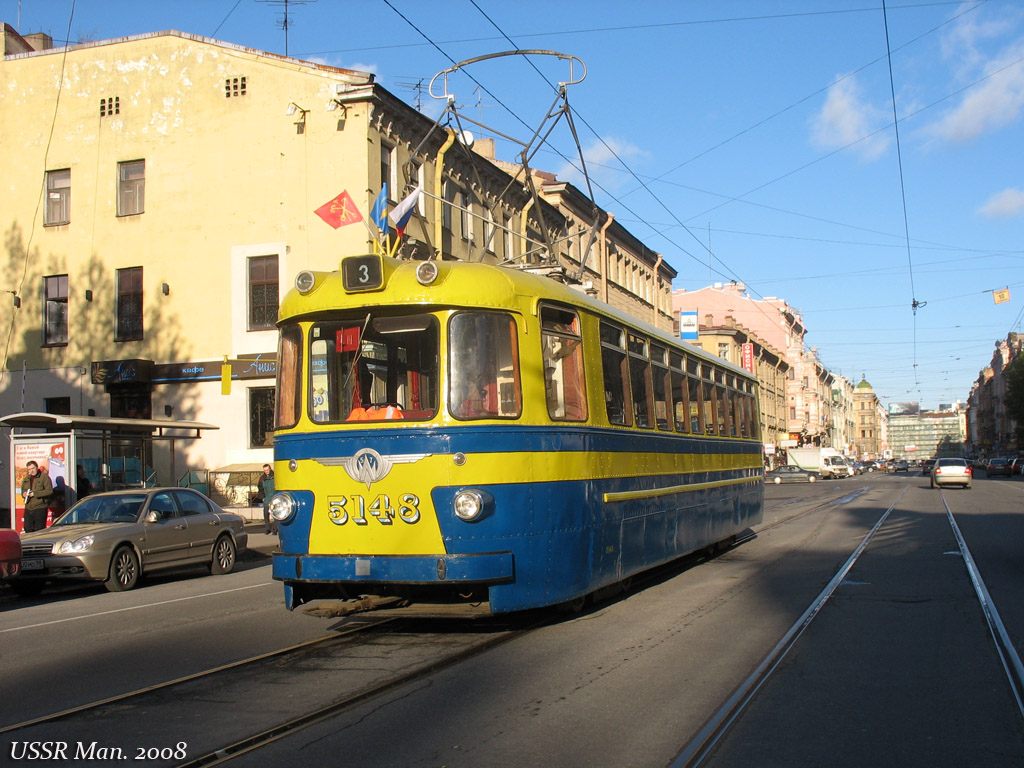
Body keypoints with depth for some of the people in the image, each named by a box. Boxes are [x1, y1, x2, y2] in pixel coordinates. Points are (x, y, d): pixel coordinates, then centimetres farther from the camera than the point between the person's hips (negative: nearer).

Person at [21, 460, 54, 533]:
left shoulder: (44, 477, -6)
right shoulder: (27, 478, 16)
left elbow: (49, 491, -14)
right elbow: (23, 490, 27)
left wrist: (35, 494, -19)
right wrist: (23, 494, 2)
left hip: (40, 508, -7)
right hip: (28, 508, 7)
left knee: (39, 530, -3)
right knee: (28, 529, 9)